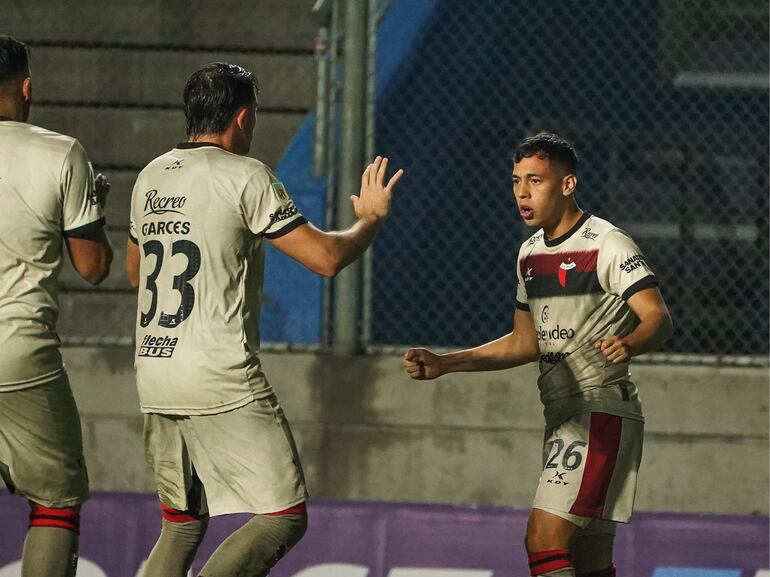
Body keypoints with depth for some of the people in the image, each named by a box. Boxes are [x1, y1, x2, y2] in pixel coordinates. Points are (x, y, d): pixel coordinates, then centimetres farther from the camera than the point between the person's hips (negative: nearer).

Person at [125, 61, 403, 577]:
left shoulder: (151, 178, 13)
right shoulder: (245, 176, -8)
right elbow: (326, 258, -9)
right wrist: (371, 219, 10)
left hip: (155, 381, 8)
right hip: (222, 382, -8)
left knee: (182, 523, 18)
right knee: (284, 517, -6)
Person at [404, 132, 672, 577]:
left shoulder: (608, 245, -10)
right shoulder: (531, 253, 16)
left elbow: (658, 318, -18)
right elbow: (526, 343, 24)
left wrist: (629, 344, -41)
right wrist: (444, 364, 16)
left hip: (601, 410, -9)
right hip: (564, 417, 9)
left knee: (544, 539, -20)